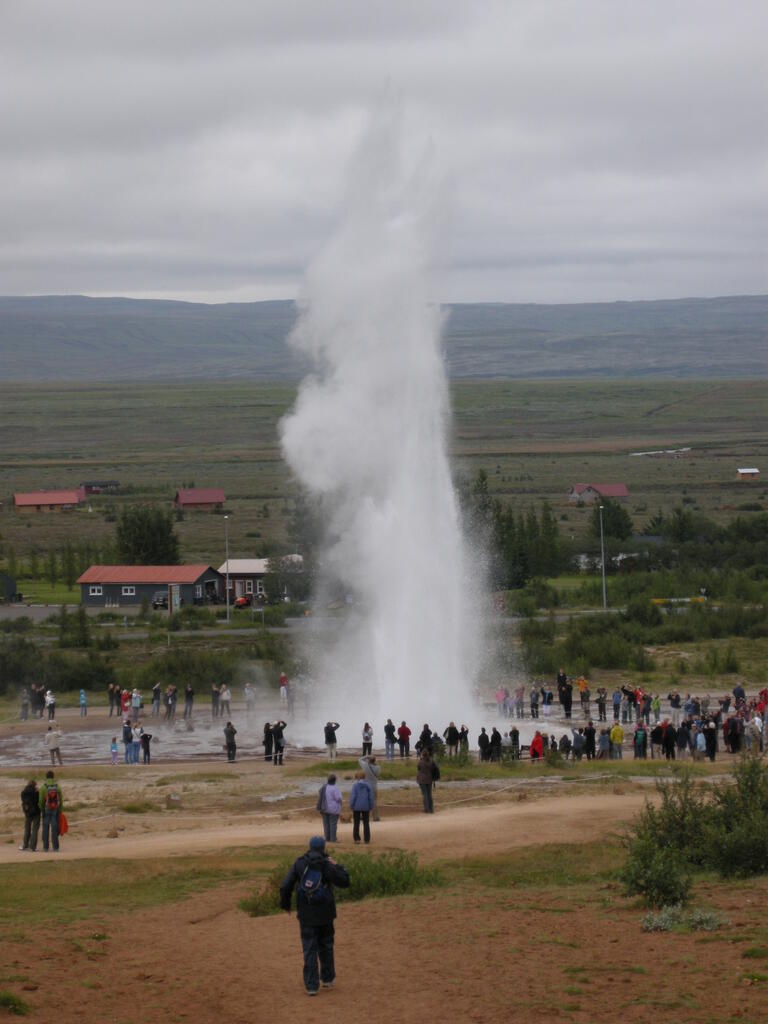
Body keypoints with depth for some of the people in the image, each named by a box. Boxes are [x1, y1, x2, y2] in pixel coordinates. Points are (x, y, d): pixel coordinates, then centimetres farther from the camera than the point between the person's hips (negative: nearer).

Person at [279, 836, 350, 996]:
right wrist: (338, 867, 5)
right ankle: (327, 978, 28)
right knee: (326, 946, 19)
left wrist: (285, 904, 14)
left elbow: (285, 887, -2)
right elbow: (344, 882, -9)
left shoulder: (299, 864, -4)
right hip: (325, 915, -1)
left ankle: (311, 985, 2)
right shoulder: (326, 864, -10)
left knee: (309, 950, 5)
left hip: (306, 915, 1)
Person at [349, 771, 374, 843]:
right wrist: (371, 807, 9)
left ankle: (357, 839, 3)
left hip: (356, 807, -2)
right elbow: (371, 796, 2)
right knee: (366, 823, 10)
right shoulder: (368, 785, 0)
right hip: (366, 807, 2)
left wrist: (351, 806, -4)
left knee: (356, 824, 7)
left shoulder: (355, 785, -8)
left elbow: (352, 796, -11)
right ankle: (367, 839, 8)